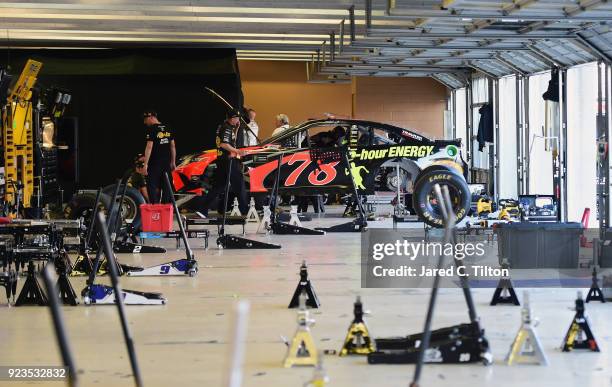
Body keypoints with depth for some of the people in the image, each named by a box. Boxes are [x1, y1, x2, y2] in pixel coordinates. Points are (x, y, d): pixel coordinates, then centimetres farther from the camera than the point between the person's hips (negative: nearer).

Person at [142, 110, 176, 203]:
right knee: (166, 187, 12)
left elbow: (149, 147, -18)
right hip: (167, 163, 7)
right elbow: (173, 146, 14)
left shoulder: (152, 130, -12)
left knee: (152, 187, -3)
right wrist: (173, 162, 19)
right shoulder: (168, 129, 11)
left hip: (155, 163, -7)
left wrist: (145, 164, -19)